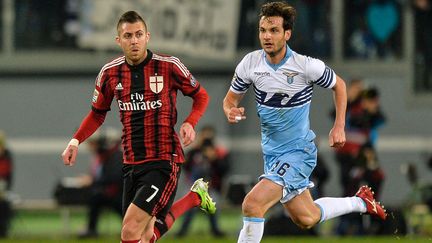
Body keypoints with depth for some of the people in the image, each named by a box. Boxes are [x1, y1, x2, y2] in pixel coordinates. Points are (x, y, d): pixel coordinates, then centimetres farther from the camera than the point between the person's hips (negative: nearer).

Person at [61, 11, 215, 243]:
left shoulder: (168, 66, -8)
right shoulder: (109, 73, 3)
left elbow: (201, 96, 6)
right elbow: (98, 113, 19)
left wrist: (189, 123, -13)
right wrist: (76, 140, 4)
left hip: (164, 161, -5)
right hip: (131, 162, 5)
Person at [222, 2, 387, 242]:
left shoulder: (306, 66, -18)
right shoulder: (250, 63, -8)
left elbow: (339, 85, 2)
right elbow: (231, 98, 6)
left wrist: (339, 127, -2)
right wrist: (230, 112, -17)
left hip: (298, 151, -6)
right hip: (271, 152, 6)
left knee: (252, 204, -24)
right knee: (306, 219, 18)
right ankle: (360, 202, 43)